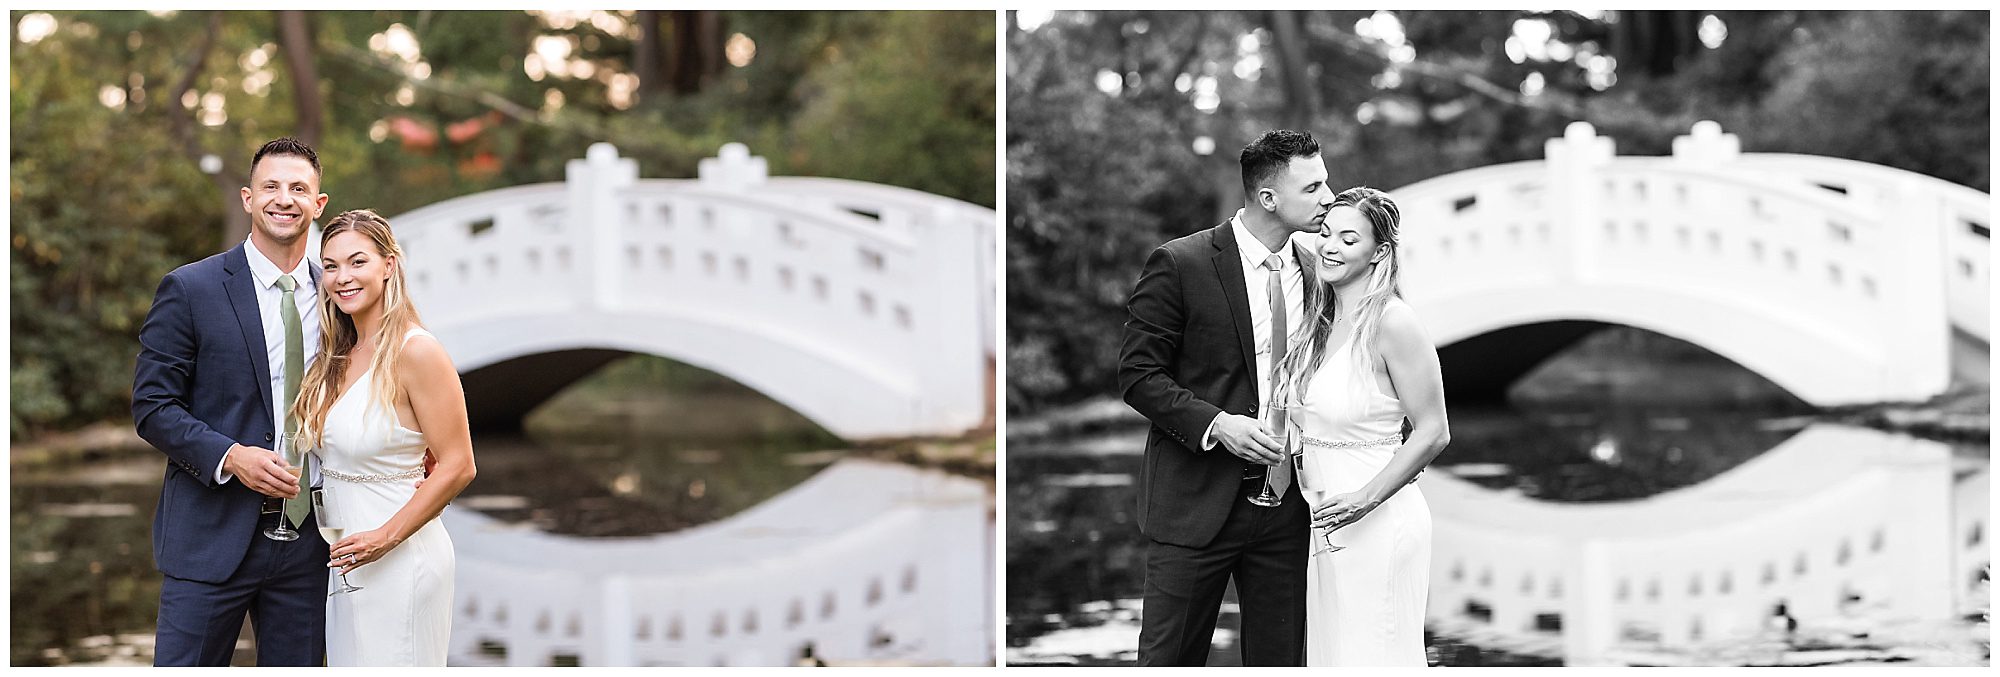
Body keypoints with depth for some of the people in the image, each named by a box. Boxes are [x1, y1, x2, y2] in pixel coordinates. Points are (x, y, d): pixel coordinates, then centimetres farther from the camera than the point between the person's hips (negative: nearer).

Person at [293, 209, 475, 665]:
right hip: (345, 559, 8)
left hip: (399, 558, -8)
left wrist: (386, 537, -18)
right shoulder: (339, 355, 8)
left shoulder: (416, 351, -16)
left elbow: (457, 468, -17)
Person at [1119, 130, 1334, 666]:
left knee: (1280, 658, 11)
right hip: (1197, 501, -4)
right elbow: (1138, 374, -8)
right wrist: (1215, 424, -21)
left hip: (1287, 501, 5)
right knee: (1169, 659, 3)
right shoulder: (1179, 265, -10)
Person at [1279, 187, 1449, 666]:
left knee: (1374, 658, -3)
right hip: (1325, 527, 8)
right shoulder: (1321, 322, 10)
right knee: (1329, 655, 13)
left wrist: (1366, 497, -19)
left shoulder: (1391, 323, -14)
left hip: (1378, 527, -8)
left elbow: (1433, 432, -14)